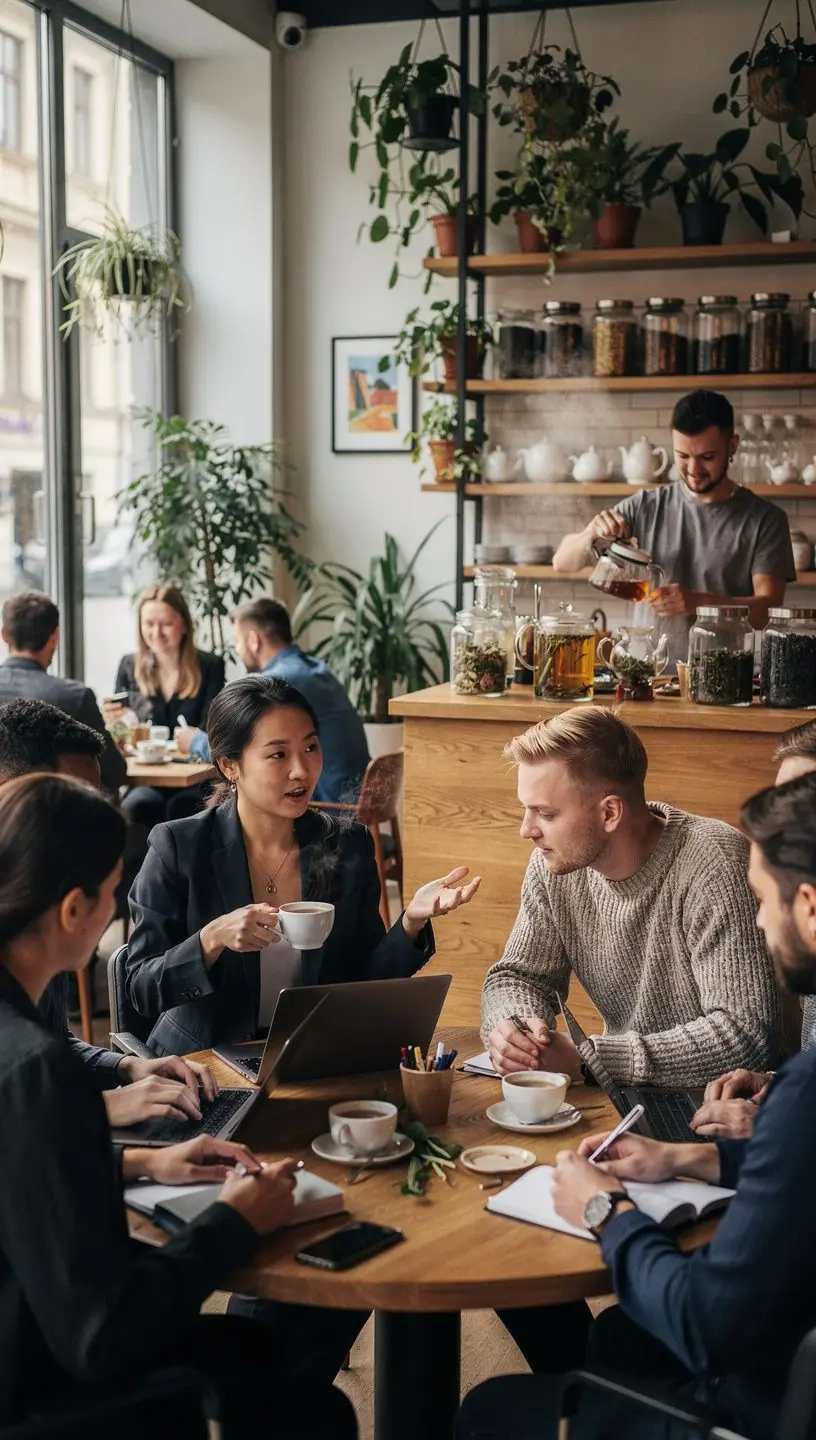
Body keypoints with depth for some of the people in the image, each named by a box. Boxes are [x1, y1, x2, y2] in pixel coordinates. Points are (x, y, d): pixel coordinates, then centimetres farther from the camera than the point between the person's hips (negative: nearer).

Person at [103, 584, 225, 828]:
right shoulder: (129, 667, 12)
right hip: (146, 780, 2)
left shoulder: (209, 667, 4)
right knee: (135, 806, -32)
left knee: (180, 808, -34)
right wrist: (112, 722, -8)